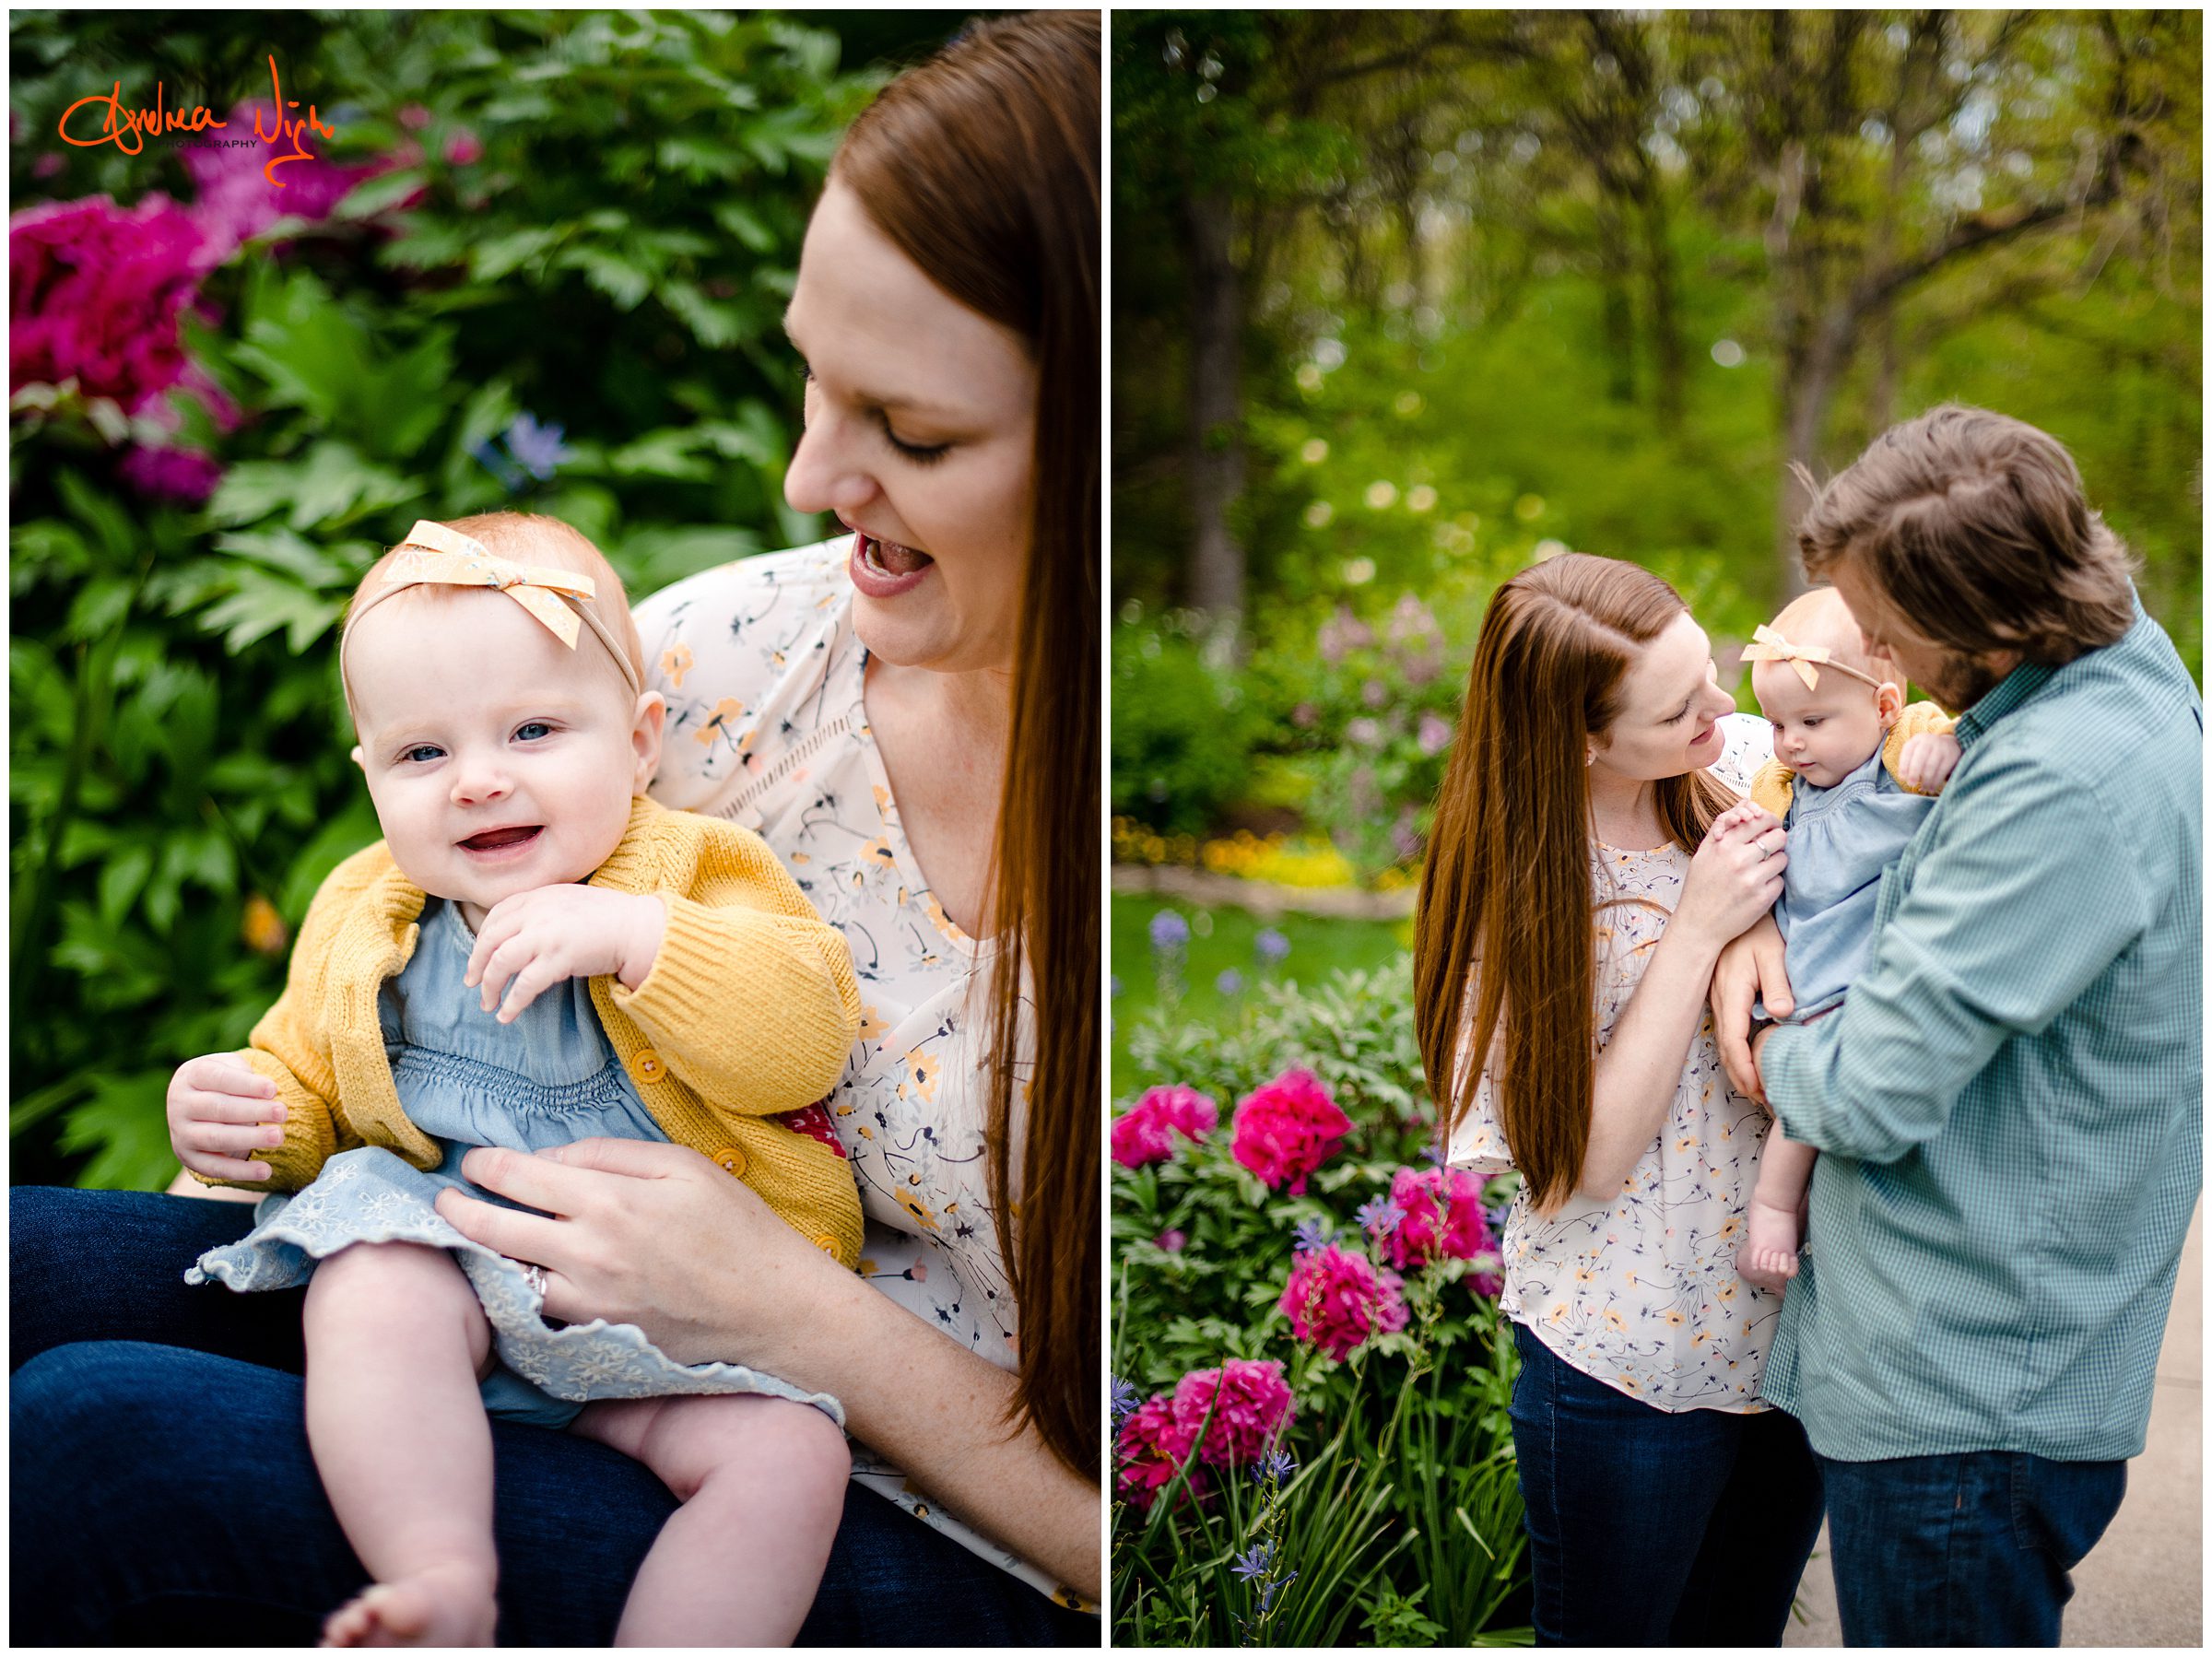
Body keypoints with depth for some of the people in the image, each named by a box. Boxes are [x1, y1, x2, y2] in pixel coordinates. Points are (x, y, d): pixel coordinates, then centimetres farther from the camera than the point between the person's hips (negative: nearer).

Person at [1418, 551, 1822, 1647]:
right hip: (1635, 1369, -4)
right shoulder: (1513, 888, -19)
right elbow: (1584, 1157, -21)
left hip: (1795, 1318, 4)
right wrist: (1696, 931, -26)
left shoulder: (1752, 757, -8)